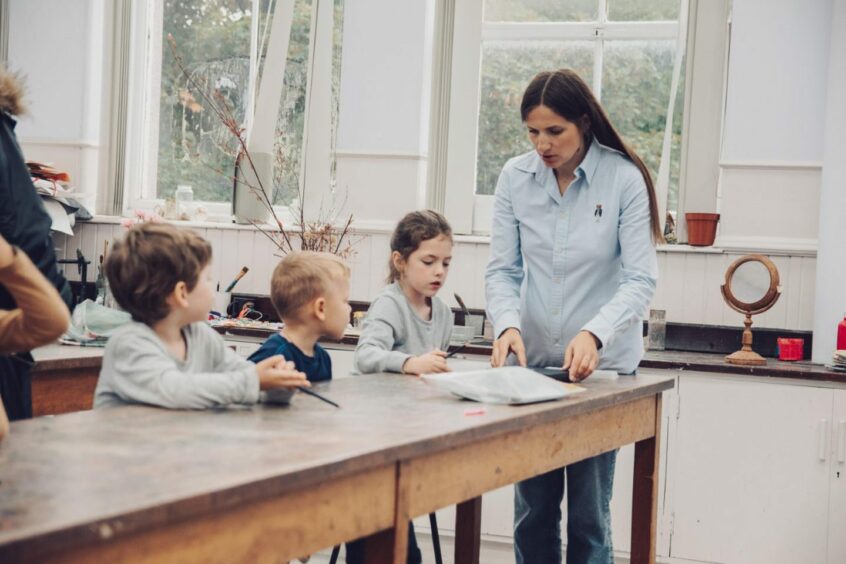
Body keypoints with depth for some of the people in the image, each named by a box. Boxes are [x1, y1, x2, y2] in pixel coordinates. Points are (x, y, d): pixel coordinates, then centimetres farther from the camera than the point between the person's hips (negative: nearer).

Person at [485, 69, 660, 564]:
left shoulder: (624, 179, -10)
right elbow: (503, 270, 0)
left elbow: (640, 280, -13)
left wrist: (594, 335, -29)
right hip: (532, 362, 3)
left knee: (588, 514, 3)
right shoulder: (516, 178, -1)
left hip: (602, 365, -3)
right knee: (533, 510, 11)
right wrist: (509, 324, -20)